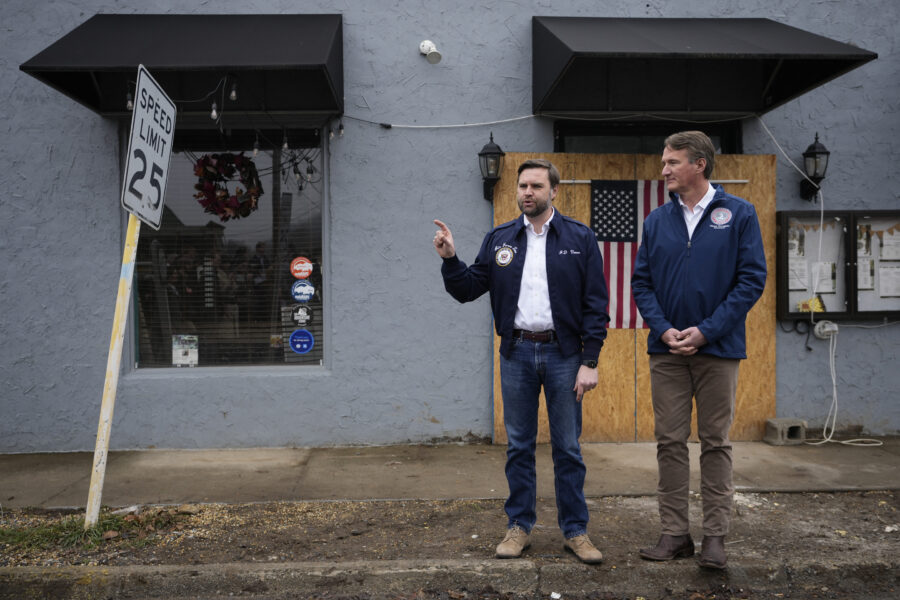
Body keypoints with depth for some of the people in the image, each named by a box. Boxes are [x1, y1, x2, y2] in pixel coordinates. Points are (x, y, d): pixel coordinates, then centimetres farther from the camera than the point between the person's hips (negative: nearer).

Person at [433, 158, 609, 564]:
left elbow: (596, 304, -2)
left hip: (563, 353, -2)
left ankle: (575, 530, 18)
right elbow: (468, 289, 6)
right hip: (516, 353, 2)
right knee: (519, 445, 10)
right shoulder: (499, 239, 7)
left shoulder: (580, 239, 0)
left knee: (568, 447, 5)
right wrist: (449, 259, -12)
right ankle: (519, 526, 22)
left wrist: (590, 361, -8)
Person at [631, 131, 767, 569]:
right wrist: (663, 329, -9)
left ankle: (715, 535, 16)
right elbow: (641, 282, 6)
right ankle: (675, 532, 17)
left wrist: (706, 331, -14)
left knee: (715, 443, 6)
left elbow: (752, 279, -6)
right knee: (670, 442, 6)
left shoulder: (738, 214, -1)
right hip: (666, 350, 3)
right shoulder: (657, 220, 7)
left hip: (717, 349, -3)